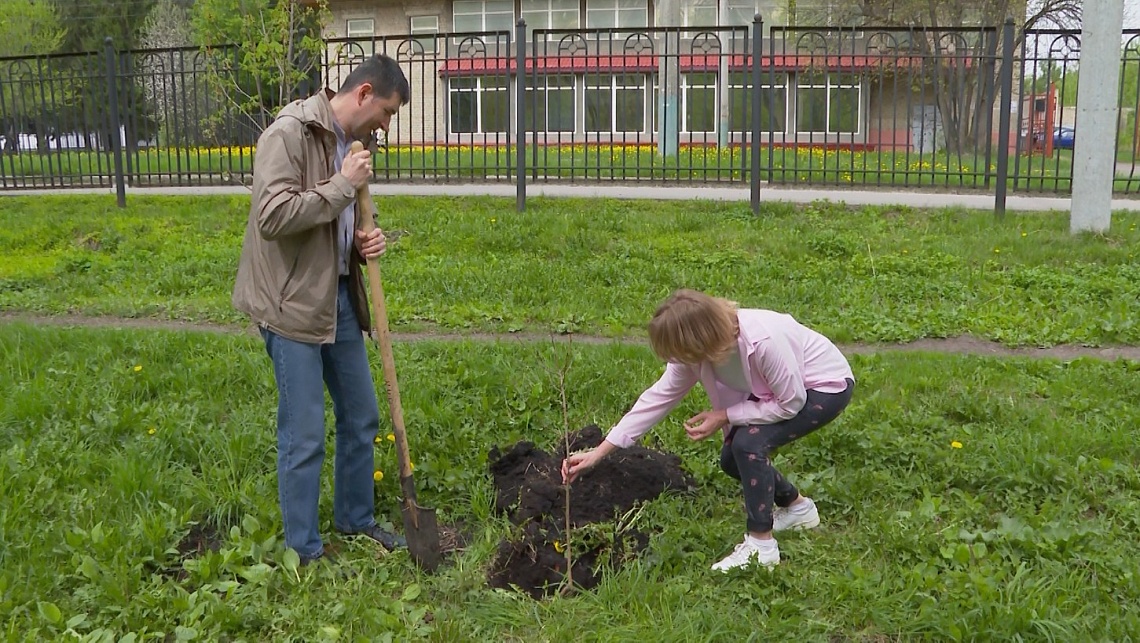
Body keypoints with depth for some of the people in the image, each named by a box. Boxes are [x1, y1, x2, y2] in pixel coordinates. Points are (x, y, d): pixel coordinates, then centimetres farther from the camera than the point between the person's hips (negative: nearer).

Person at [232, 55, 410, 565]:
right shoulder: (289, 133, -16)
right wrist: (342, 186, -21)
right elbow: (273, 216, -27)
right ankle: (304, 553, 14)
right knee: (304, 437, -1)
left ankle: (356, 521, 37)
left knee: (361, 417, 18)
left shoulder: (348, 141, 10)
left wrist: (363, 241, 2)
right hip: (292, 304, -9)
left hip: (338, 298, 9)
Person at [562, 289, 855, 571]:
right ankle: (797, 507, 28)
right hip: (784, 388, 8)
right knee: (732, 459, 2)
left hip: (827, 387, -7)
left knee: (749, 443, -25)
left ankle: (761, 545, -11)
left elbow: (790, 404, -27)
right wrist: (598, 453, -14)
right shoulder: (699, 350, -18)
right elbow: (658, 398, -12)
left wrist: (724, 416, -24)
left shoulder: (764, 341, -39)